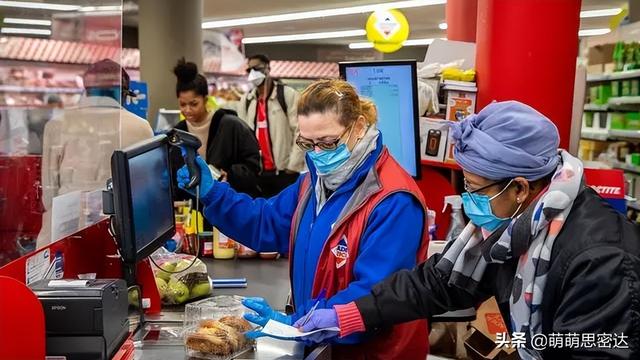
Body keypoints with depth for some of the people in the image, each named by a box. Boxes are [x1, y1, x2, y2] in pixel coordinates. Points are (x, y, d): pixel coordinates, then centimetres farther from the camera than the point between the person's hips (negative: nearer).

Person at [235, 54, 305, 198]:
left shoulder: (288, 95, -5)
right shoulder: (245, 100, 11)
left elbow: (300, 132, -8)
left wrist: (293, 166, -12)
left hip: (284, 171, -5)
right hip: (258, 171, 5)